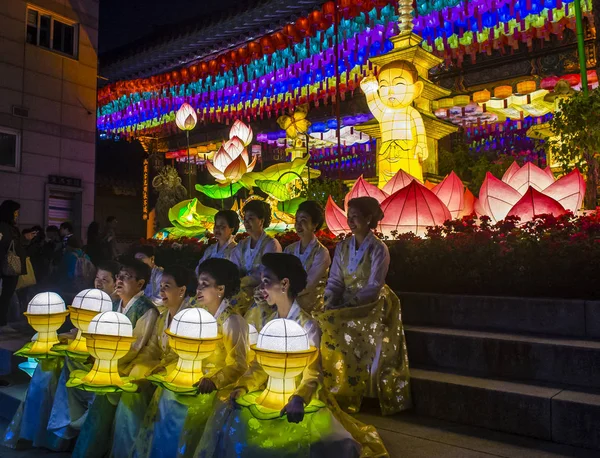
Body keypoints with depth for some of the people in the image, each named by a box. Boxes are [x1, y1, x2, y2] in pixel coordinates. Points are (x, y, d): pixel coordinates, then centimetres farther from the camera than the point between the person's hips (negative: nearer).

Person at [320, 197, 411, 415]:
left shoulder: (378, 249, -8)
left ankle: (345, 398, -12)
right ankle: (330, 395, -7)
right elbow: (334, 281, 5)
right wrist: (329, 305, -12)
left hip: (370, 307, -5)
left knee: (343, 334, -27)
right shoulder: (342, 247, 7)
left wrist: (348, 305, -21)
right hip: (346, 305, 5)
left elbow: (373, 287, -14)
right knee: (325, 330, -20)